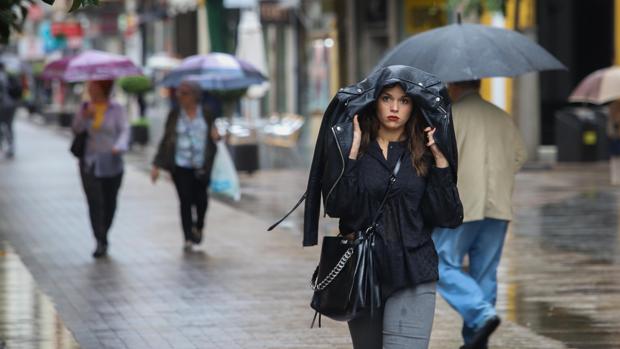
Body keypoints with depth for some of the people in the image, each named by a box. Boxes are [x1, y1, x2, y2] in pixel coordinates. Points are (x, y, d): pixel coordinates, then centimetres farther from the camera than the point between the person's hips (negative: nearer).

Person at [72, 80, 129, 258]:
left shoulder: (117, 110, -2)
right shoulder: (86, 107, 8)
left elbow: (124, 130, -12)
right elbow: (76, 128, 3)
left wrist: (119, 146, -32)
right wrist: (85, 115, -15)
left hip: (111, 163, -1)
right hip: (90, 163, 1)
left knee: (109, 202, 8)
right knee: (95, 202, -10)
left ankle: (103, 237, 28)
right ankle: (101, 242, -12)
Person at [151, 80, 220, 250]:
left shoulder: (206, 114, 5)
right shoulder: (175, 115, 4)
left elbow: (212, 135, 18)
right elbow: (166, 139, 7)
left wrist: (216, 136, -8)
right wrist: (157, 165, 3)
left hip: (201, 166, 0)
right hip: (180, 166, 0)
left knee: (201, 198, -5)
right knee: (185, 201, -5)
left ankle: (198, 227, 25)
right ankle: (188, 238, 3)